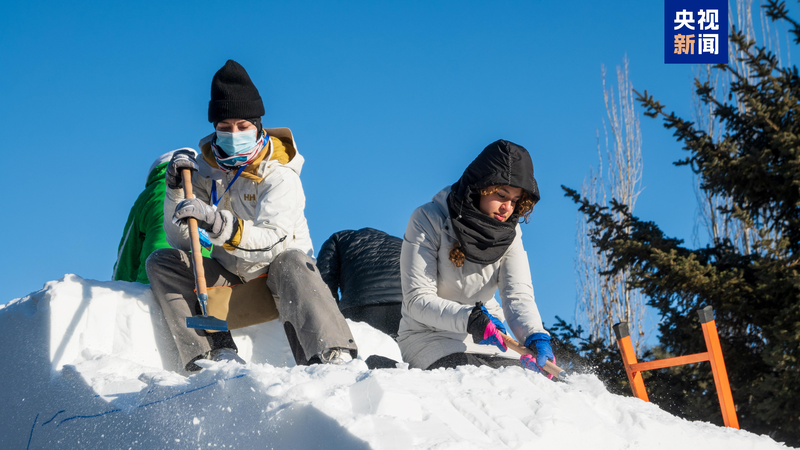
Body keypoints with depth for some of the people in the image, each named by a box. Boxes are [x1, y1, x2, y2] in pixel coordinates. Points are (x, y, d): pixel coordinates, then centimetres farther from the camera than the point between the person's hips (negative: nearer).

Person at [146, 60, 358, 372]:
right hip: (231, 276, 5)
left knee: (290, 262, -38)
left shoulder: (279, 174, -14)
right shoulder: (207, 167, 0)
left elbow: (272, 240, -32)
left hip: (276, 270, -5)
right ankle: (215, 355, -33)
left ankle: (331, 360, -54)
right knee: (160, 262, -14)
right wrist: (177, 189, -21)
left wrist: (218, 223, -47)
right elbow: (181, 239, -5)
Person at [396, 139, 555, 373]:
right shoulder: (428, 221, -12)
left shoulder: (509, 233, 2)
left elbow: (518, 294, -10)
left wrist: (535, 336, -33)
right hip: (431, 339, -4)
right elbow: (418, 299, -18)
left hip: (488, 341, 5)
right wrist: (470, 318, -35)